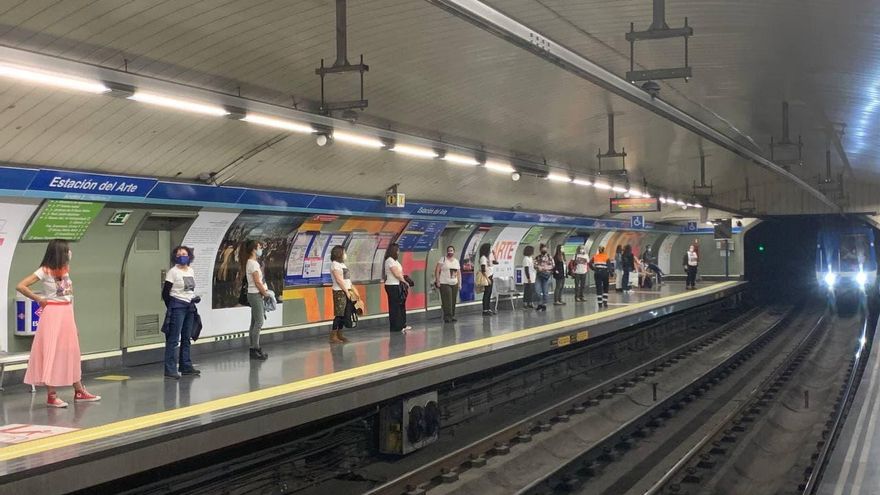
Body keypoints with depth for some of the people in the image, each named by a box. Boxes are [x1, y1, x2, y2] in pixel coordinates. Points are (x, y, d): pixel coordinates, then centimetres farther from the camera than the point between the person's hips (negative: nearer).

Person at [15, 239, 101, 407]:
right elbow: (20, 286, -18)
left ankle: (79, 391, 21)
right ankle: (51, 395, 1)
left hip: (67, 314, 8)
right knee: (51, 353, -4)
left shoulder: (65, 270, 10)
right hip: (52, 315, -8)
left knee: (72, 352, 12)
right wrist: (39, 299, -10)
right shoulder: (44, 271, -11)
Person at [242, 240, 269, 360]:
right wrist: (265, 293, -7)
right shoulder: (253, 263, -16)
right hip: (255, 295, -10)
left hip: (254, 295, 10)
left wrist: (264, 291, 7)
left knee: (255, 322, 12)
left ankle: (254, 348, 16)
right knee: (259, 322, -7)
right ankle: (255, 349, -4)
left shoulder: (251, 262, 13)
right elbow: (257, 282, -18)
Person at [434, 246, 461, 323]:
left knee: (453, 301, 6)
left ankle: (452, 316, 16)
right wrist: (437, 281, -12)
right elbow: (437, 270, -6)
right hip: (444, 284, -6)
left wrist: (459, 283, 12)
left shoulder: (456, 261, 15)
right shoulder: (442, 260, -1)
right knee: (447, 301, -12)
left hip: (454, 284, 6)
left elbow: (458, 273, 18)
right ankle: (447, 317, -11)